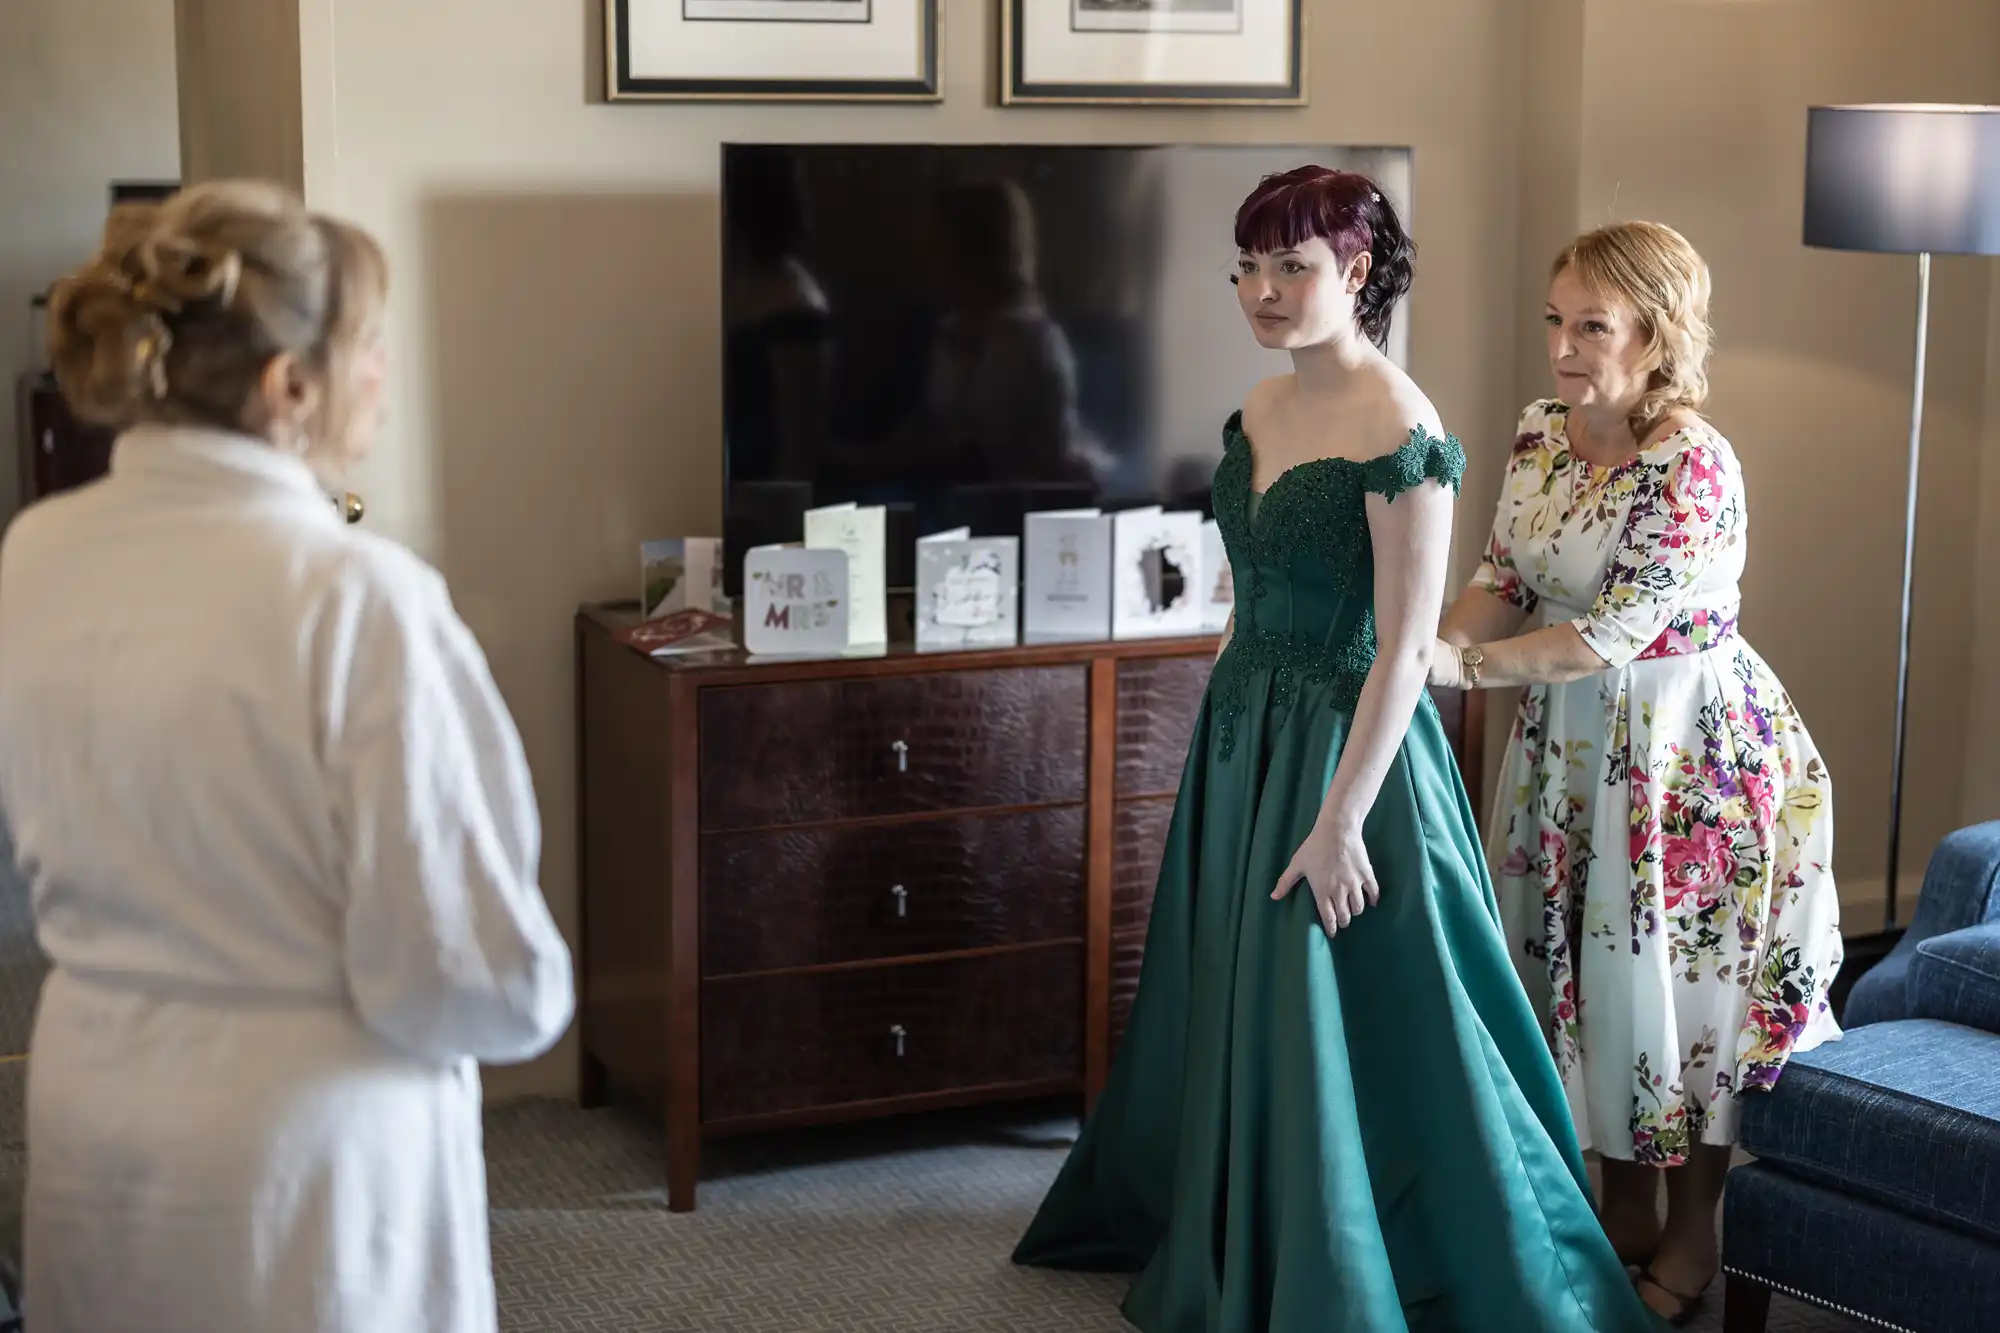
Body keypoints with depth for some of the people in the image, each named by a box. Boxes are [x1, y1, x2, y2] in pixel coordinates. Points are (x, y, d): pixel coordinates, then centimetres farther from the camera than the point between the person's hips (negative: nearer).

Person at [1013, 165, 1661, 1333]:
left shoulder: (1400, 431, -18)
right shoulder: (1257, 414, 7)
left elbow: (1407, 644, -20)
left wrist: (1341, 816, -22)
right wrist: (1229, 735, 17)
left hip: (1345, 744, -8)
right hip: (1242, 734, 8)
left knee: (1348, 1035, 0)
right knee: (1234, 1008, 19)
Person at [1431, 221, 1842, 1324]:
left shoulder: (1694, 468, -23)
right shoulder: (1542, 431, 0)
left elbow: (1610, 634, -26)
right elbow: (1503, 580, 5)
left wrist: (1456, 666, -29)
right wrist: (1428, 645, -13)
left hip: (1685, 745, -7)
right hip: (1570, 736, 7)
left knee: (1679, 972, 4)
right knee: (1585, 963, 14)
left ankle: (1693, 1241, 22)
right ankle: (1626, 1212, 31)